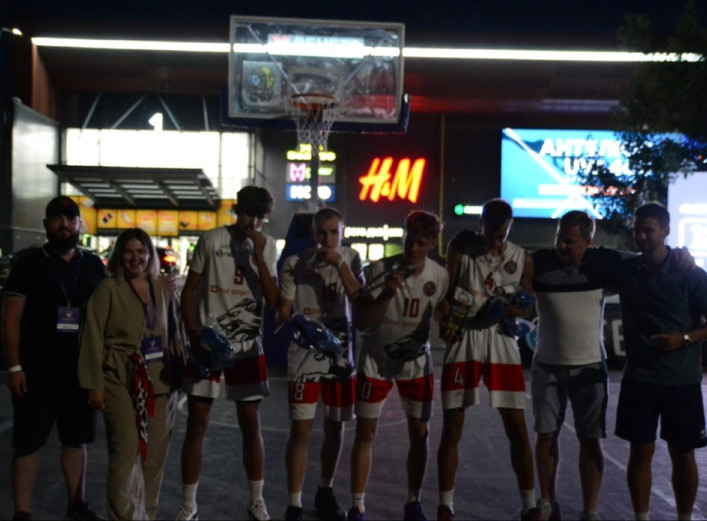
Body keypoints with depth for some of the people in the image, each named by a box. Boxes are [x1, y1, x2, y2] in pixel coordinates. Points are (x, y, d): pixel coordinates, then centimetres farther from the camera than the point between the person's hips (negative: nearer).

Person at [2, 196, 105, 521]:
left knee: (76, 440, 12)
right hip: (37, 371, -3)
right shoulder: (28, 265, -1)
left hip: (83, 370, 3)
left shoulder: (94, 266, 8)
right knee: (28, 443, 2)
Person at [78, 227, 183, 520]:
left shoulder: (163, 288, 9)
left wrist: (180, 367, 9)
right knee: (126, 451, -8)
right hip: (121, 381, -5)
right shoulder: (108, 289, -4)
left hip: (161, 380, 5)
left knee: (155, 453, 10)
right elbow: (93, 338, -6)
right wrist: (94, 385, -9)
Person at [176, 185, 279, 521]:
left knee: (250, 423, 8)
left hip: (248, 347, 2)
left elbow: (273, 300, -5)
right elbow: (189, 290, 2)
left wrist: (258, 257, -14)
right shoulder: (211, 240, -3)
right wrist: (194, 335, -8)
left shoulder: (267, 246, 2)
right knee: (197, 424, 3)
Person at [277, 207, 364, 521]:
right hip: (304, 356, -3)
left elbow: (360, 301, -13)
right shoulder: (295, 264, -7)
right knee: (301, 431, -5)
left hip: (341, 354, 3)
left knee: (335, 428, 13)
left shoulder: (351, 259, 1)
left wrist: (340, 264, -20)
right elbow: (283, 312, -4)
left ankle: (325, 493, 32)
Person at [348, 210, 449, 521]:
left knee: (419, 433, 7)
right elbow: (362, 322, -20)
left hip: (417, 361, 2)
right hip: (376, 361, -2)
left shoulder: (439, 276, -10)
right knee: (365, 433, 1)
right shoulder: (379, 270, -19)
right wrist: (387, 294, -33)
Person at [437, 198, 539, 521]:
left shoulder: (523, 259, 5)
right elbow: (447, 292, 0)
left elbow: (528, 309, 9)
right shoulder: (461, 247, -1)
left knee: (517, 428, 3)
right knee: (452, 427, 1)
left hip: (501, 340, 2)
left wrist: (510, 309, -13)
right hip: (463, 339, -1)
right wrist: (446, 322, -20)